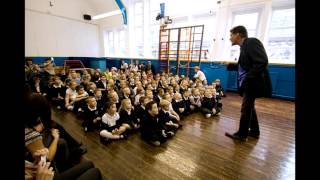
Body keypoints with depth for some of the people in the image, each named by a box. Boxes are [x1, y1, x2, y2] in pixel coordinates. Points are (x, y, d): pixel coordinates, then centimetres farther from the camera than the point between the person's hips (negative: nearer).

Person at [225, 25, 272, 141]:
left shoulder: (252, 42, -14)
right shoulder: (244, 46, 13)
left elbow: (262, 62, -24)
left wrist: (247, 79, -25)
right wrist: (229, 65, 10)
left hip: (253, 83, -10)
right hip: (248, 83, 10)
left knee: (245, 108, 0)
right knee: (249, 107, 18)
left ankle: (241, 134, 15)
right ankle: (254, 131, 34)